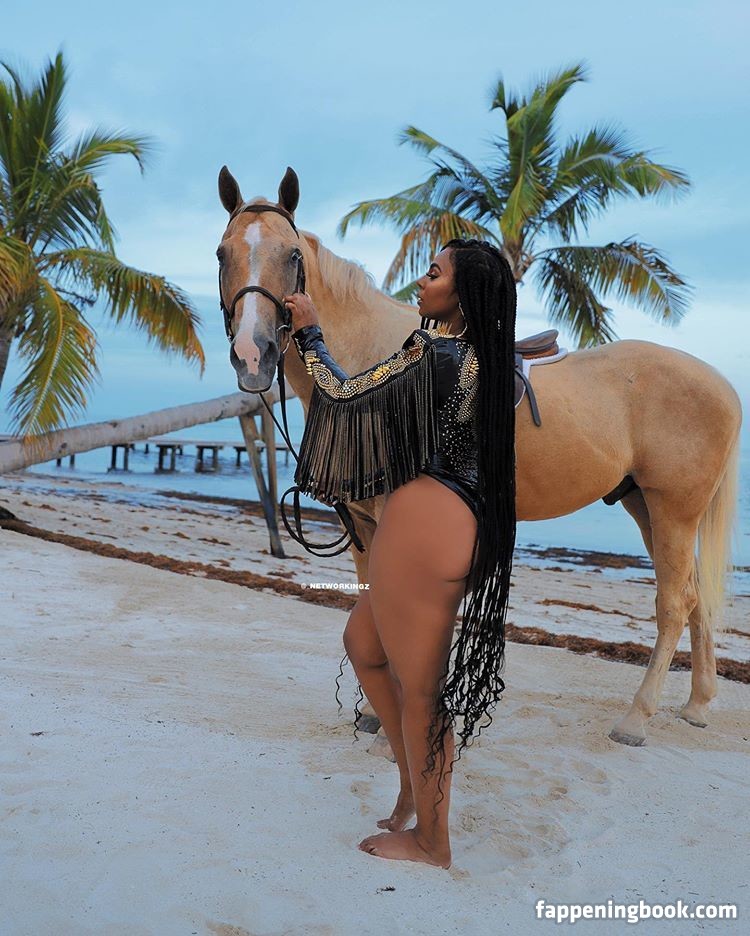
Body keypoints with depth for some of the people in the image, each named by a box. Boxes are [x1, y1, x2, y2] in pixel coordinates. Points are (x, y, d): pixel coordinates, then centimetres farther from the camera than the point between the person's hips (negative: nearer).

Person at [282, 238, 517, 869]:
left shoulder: (433, 352, -16)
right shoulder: (482, 359, 10)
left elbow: (346, 395, -8)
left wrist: (309, 331, 7)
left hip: (423, 523, -10)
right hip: (459, 526, 10)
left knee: (418, 687, 3)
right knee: (364, 643, 24)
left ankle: (430, 841, 20)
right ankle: (416, 786, 34)